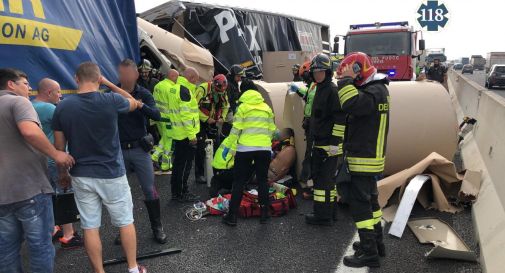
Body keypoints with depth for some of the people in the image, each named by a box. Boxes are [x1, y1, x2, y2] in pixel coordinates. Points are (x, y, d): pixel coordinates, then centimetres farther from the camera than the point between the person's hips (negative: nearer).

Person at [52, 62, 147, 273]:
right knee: (125, 222, 13)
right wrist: (108, 84, 13)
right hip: (112, 174, -2)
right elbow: (133, 103, 10)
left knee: (90, 227, 11)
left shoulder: (62, 107, -5)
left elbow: (59, 147, 2)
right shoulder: (111, 100, -13)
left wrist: (63, 172, 16)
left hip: (80, 175, 2)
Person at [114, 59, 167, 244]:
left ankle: (157, 227, 19)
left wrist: (141, 105, -33)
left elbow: (157, 116, -17)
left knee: (150, 190, 3)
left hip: (139, 149, -1)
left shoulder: (143, 94, -3)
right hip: (118, 150, 1)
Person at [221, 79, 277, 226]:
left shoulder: (243, 107, -2)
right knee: (262, 180, 14)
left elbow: (236, 129, -7)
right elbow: (271, 129, 13)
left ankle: (232, 215, 6)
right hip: (264, 148, 4)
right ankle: (264, 213, 17)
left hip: (245, 148, -3)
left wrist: (227, 146, 0)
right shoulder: (266, 107, 11)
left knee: (239, 182, 4)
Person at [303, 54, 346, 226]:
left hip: (328, 145, -10)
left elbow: (340, 119, -20)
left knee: (324, 179, -5)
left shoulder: (332, 90, -14)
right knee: (324, 178, 16)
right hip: (320, 144, 10)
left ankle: (323, 216, 4)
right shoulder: (321, 90, 17)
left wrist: (334, 143, -22)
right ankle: (329, 212, 27)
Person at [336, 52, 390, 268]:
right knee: (370, 199, 20)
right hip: (369, 157, 11)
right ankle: (376, 242, 33)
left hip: (363, 160, -11)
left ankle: (369, 253, 1)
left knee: (360, 204, -6)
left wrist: (346, 80, -26)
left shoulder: (375, 92, -20)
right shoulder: (376, 89, 14)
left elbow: (351, 104, -36)